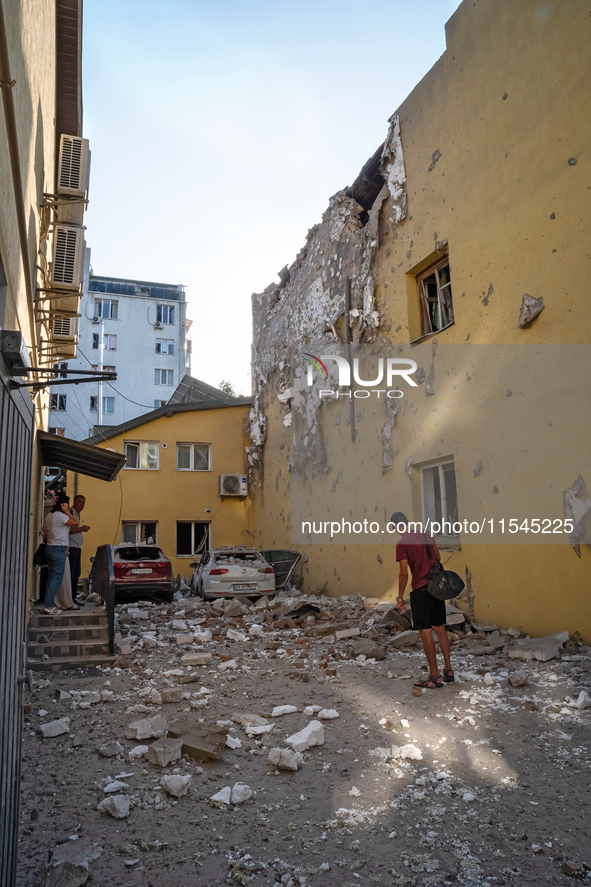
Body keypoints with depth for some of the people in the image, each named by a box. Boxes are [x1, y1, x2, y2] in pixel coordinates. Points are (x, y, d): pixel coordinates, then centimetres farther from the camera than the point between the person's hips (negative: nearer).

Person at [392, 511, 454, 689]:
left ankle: (435, 676, 5)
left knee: (425, 632, 0)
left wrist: (400, 598, -7)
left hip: (420, 590, -7)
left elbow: (404, 573, -14)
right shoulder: (426, 535, 5)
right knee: (440, 628, 16)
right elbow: (438, 558, 14)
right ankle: (448, 670, 22)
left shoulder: (402, 544, -13)